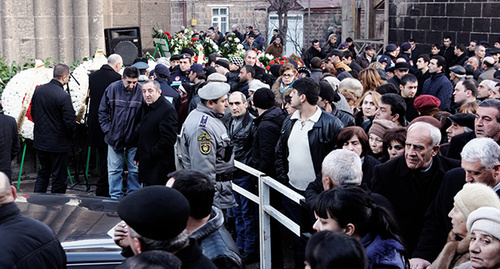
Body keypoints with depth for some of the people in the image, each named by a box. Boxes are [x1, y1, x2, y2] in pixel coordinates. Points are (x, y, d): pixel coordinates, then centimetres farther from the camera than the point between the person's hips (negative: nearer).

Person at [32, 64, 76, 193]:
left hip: (40, 141, 7)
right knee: (59, 177, 7)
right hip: (57, 143, -7)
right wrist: (71, 135, -1)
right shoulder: (63, 96, -21)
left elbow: (33, 113, 11)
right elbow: (70, 121, -20)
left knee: (43, 172, 23)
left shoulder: (38, 90, 0)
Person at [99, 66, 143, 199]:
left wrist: (139, 131, -9)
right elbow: (102, 111, 5)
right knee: (114, 170, 8)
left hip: (134, 139, -1)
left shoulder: (141, 91, -10)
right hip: (115, 138, 1)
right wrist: (107, 129, -1)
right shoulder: (113, 88, -5)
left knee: (135, 170, 9)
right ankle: (115, 197, 19)